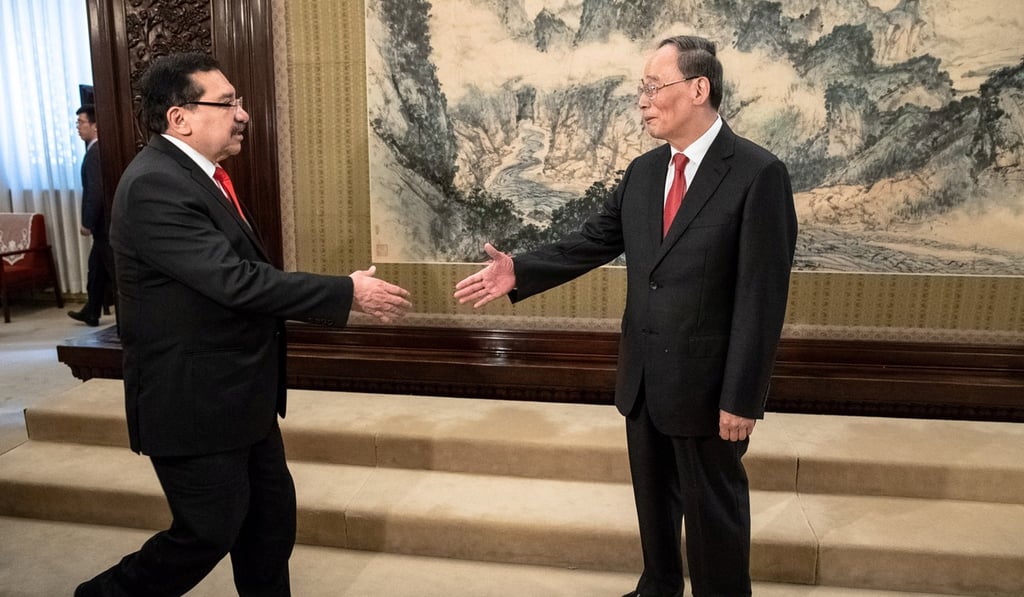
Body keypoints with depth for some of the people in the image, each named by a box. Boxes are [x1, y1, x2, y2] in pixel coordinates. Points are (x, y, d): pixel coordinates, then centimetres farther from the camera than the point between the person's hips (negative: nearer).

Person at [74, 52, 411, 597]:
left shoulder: (196, 174, 8)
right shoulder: (154, 185, -23)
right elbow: (236, 281, -29)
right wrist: (347, 292, -24)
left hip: (237, 394, 9)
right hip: (193, 402, -9)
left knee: (272, 515, 16)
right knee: (210, 532, 7)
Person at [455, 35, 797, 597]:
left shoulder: (758, 174, -14)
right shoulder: (642, 171, 6)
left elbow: (761, 296, -17)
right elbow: (592, 242, 5)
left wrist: (741, 398, -17)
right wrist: (519, 270, -9)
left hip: (706, 381, -6)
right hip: (643, 376, 6)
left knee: (714, 508, 12)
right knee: (653, 498, 23)